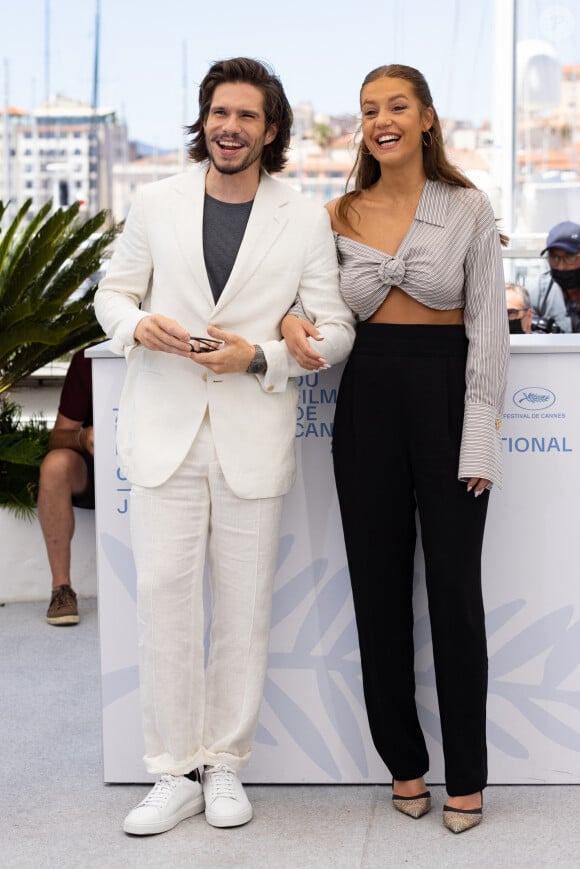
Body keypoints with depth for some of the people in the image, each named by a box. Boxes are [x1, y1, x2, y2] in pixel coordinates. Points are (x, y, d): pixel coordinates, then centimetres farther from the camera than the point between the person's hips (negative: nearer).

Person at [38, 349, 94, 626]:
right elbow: (58, 437, -10)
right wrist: (83, 438, -32)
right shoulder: (89, 360, -11)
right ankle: (62, 589, -25)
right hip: (92, 471, 0)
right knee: (56, 463, -32)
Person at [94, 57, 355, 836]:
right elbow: (114, 290, 14)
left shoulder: (306, 220, 2)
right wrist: (136, 322, -10)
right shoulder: (156, 203, 6)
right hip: (165, 429, 1)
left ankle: (226, 765, 21)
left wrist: (261, 355, -15)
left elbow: (335, 329, 2)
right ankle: (174, 772, 11)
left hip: (254, 438, 0)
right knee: (163, 595, -1)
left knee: (244, 606, 6)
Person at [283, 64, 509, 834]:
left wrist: (479, 438, -11)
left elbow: (488, 327, -4)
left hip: (446, 392, -3)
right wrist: (293, 321, -10)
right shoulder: (340, 216, 7)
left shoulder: (468, 208, -1)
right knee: (379, 588, 8)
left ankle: (466, 776, 14)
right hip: (367, 400, 3)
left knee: (455, 590, 1)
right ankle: (403, 760, 23)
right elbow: (322, 302, 15)